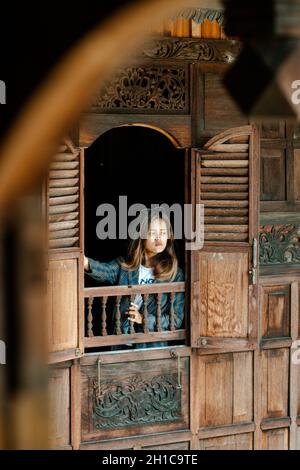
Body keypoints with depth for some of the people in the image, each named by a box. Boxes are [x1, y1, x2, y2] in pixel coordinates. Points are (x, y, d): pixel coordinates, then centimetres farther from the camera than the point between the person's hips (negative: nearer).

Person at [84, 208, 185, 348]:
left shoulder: (174, 273, -2)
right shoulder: (124, 266, 1)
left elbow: (176, 319, -1)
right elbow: (104, 271, -20)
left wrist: (144, 319, -15)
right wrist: (86, 262, -42)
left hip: (153, 346, -1)